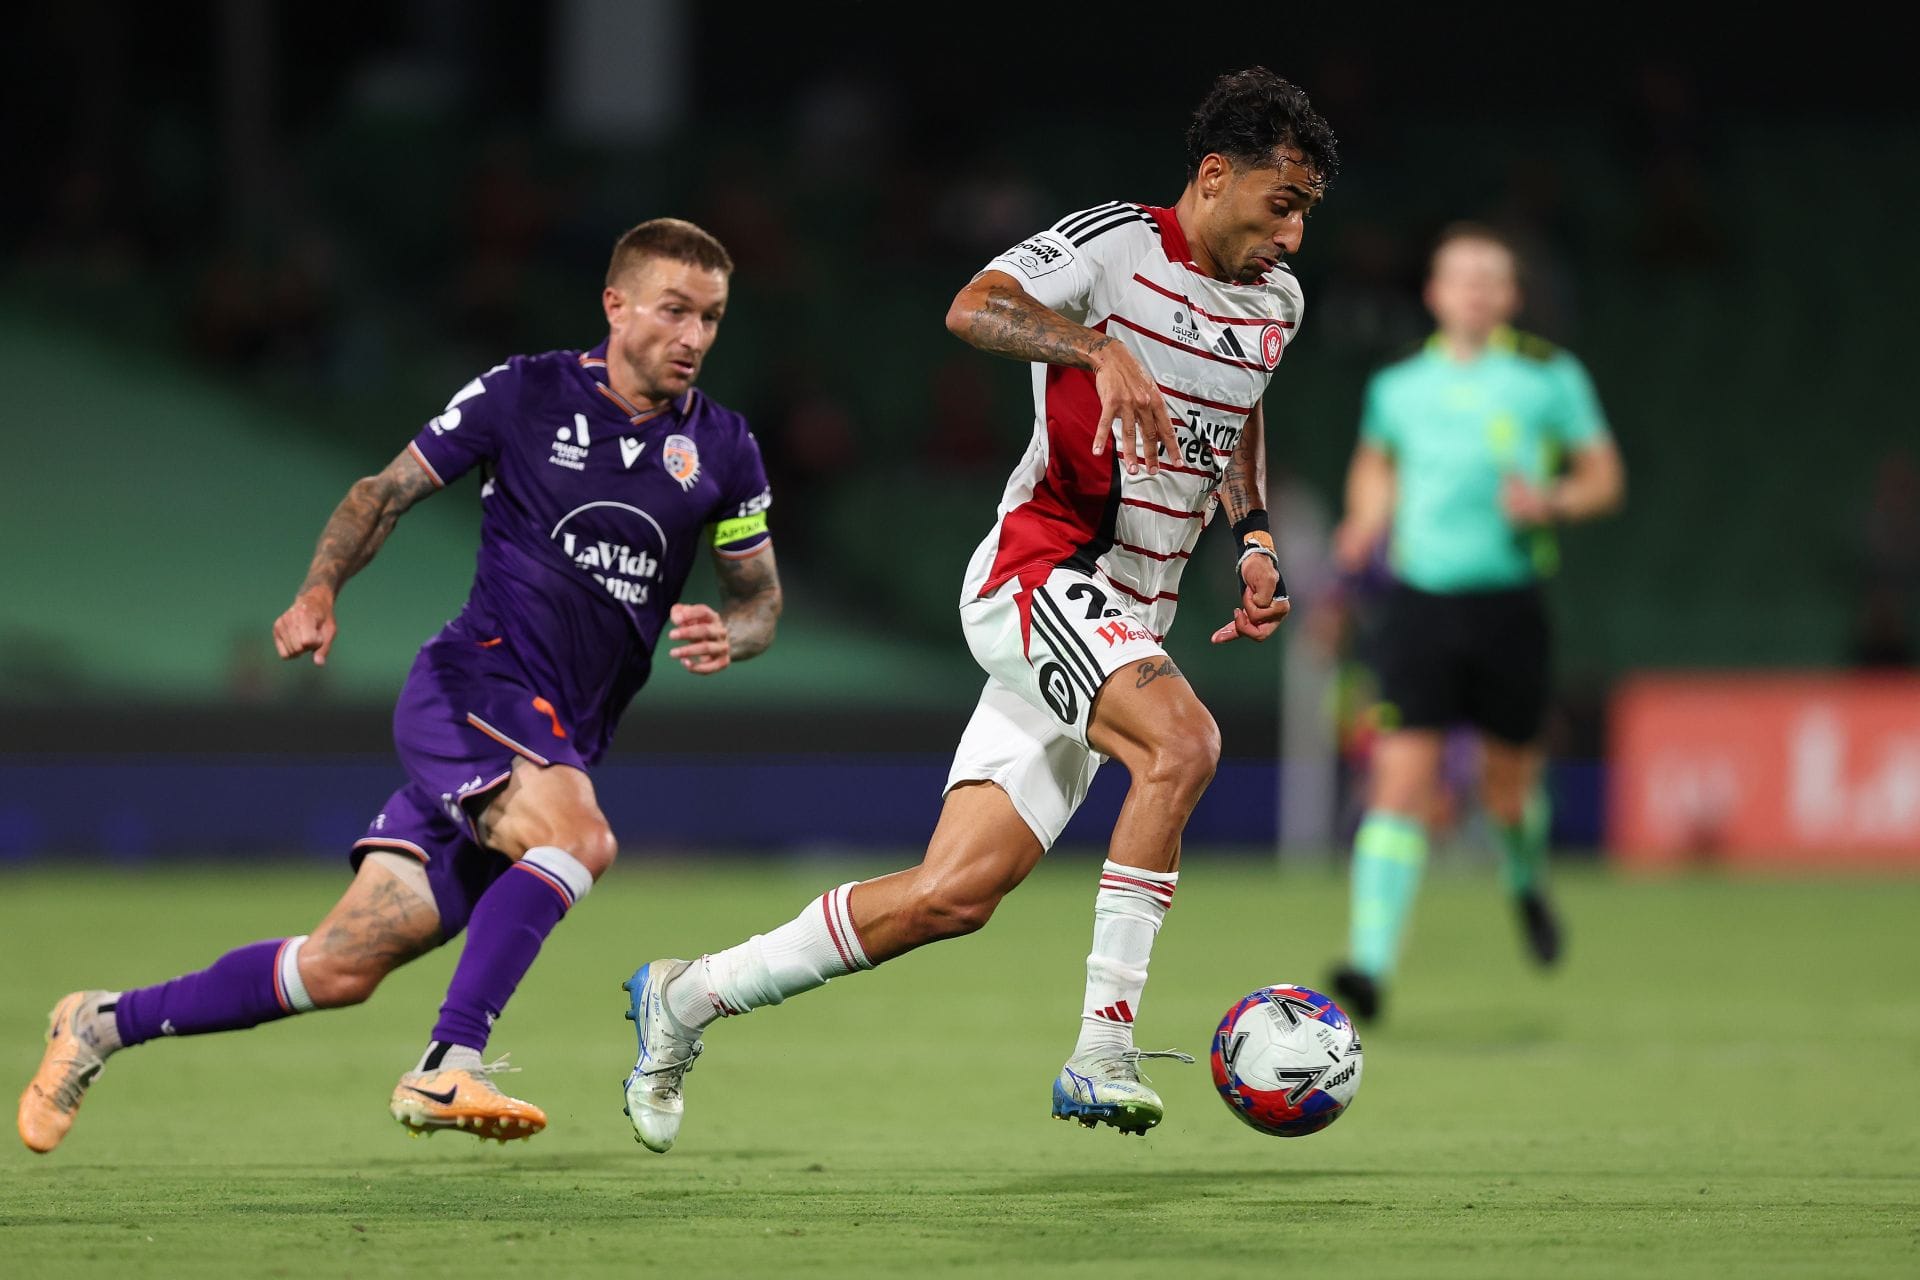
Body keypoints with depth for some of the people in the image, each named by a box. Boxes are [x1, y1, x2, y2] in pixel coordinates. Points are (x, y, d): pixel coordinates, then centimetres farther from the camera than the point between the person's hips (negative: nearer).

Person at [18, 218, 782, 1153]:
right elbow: (387, 491, 7)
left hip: (562, 745, 4)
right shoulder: (524, 394, -2)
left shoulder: (722, 451, 7)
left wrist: (729, 634, -8)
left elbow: (759, 596, 16)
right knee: (578, 835, -36)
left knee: (342, 968, -1)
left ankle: (103, 1025, 15)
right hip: (473, 684, -4)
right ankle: (447, 1068, -33)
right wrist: (321, 588, -10)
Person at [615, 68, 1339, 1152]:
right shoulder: (1115, 246, -10)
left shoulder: (1276, 300, 14)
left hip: (1121, 631, 8)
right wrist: (1102, 350, -41)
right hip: (1041, 568, -8)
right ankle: (1104, 1053, -30)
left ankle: (687, 996, 16)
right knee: (1184, 740, -33)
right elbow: (974, 308, -27)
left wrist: (1256, 537, 19)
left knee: (955, 895, 1)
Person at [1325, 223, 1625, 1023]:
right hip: (1418, 593, 1)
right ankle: (1370, 964, -17)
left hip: (1507, 596, -1)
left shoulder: (1549, 378, 1)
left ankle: (1527, 880, 45)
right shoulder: (1398, 385, 8)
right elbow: (1375, 463, 26)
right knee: (1402, 775, -12)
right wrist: (1369, 520, 7)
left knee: (1509, 788, 8)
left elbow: (1604, 476, 6)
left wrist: (1552, 501, -14)